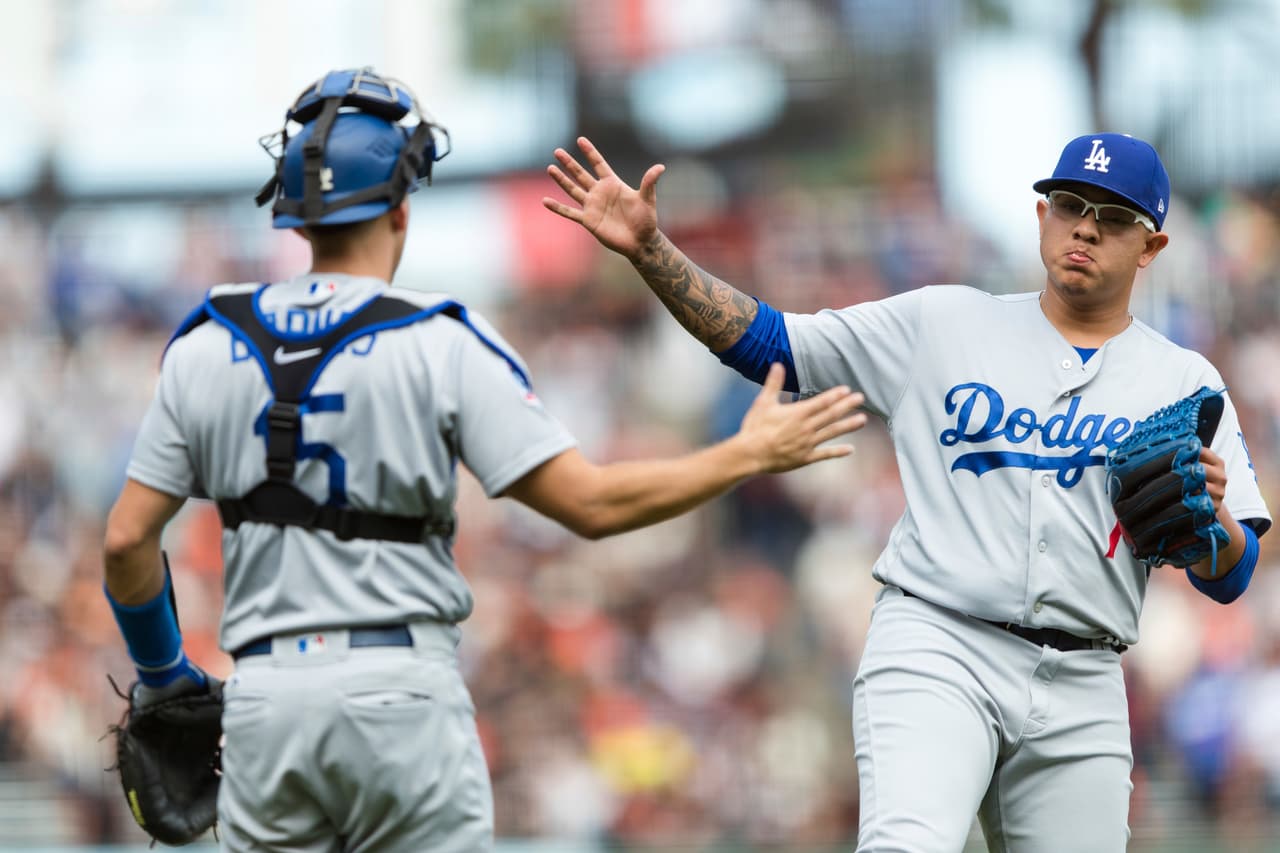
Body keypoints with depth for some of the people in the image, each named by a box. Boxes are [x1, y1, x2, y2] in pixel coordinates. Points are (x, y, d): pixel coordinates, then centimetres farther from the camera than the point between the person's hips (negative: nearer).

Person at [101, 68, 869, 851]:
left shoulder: (206, 349, 5)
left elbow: (128, 539, 5)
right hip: (403, 693, -3)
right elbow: (591, 503, -9)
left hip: (266, 697, 3)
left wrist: (159, 670, 21)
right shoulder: (442, 347, -5)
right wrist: (751, 455, 2)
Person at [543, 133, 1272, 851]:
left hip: (1080, 694, 2)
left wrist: (1207, 513, -18)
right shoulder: (942, 324, 11)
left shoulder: (1185, 381, 11)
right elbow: (765, 340, 10)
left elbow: (1231, 578, 5)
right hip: (935, 649, -2)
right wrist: (648, 248, -2)